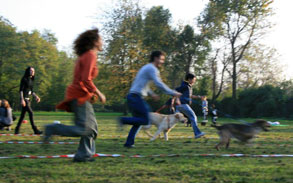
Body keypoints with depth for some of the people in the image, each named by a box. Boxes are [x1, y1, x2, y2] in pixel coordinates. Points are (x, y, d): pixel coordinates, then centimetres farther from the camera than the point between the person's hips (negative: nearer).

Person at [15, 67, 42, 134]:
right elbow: (21, 90, -13)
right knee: (31, 113, -13)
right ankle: (35, 130, -13)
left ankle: (17, 130, 16)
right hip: (24, 99, -8)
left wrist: (36, 96, 6)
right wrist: (22, 99, -21)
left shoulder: (31, 80, 14)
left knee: (23, 115, 9)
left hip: (28, 99, 8)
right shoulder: (24, 79, -9)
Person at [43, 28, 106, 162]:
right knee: (84, 129, -14)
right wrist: (99, 94, -13)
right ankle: (52, 129, -9)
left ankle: (84, 155, 10)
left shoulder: (85, 56, 17)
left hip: (81, 95, 10)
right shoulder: (90, 56, -13)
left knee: (91, 127, 10)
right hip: (80, 96, -10)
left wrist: (92, 94, 19)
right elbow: (86, 79, -22)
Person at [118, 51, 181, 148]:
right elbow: (159, 84, -17)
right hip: (136, 97, -10)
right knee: (145, 121, -8)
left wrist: (151, 94, 28)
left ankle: (129, 142, 8)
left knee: (138, 121, 13)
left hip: (132, 96, 10)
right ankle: (123, 120, -11)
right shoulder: (152, 69, -8)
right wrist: (173, 93, -13)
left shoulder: (146, 67, 23)